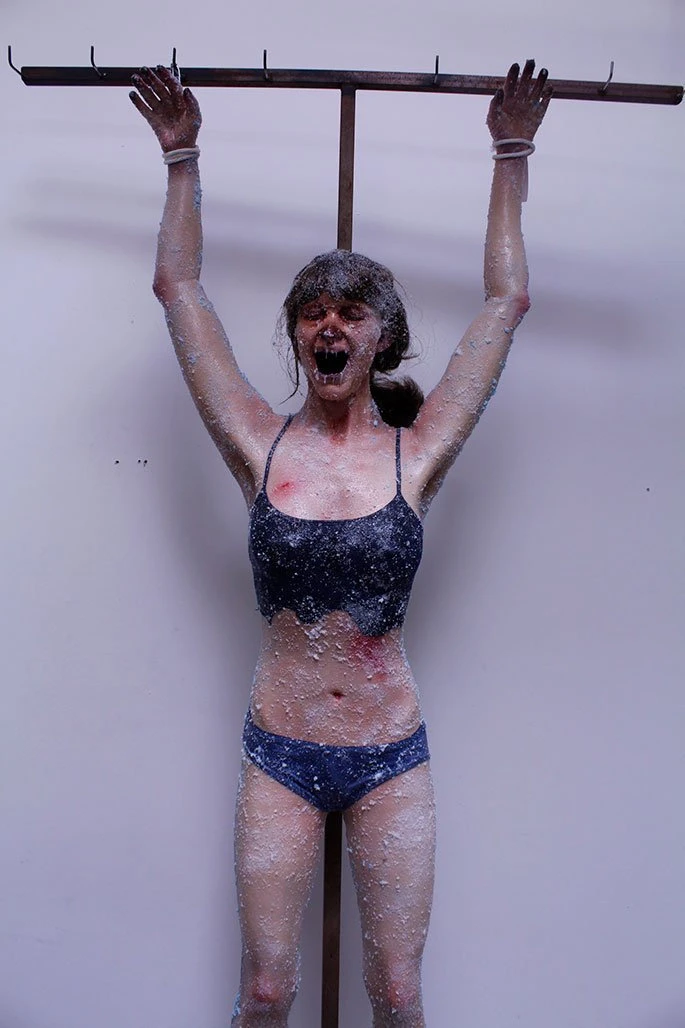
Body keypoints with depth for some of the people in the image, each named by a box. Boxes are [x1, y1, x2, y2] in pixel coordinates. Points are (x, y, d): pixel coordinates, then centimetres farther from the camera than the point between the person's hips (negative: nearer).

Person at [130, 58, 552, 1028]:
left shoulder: (417, 453, -4)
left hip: (391, 754, 0)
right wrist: (182, 156, 7)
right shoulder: (262, 446, -3)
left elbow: (507, 300, 3)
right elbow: (179, 287, 3)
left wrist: (512, 155, 8)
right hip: (280, 753, 0)